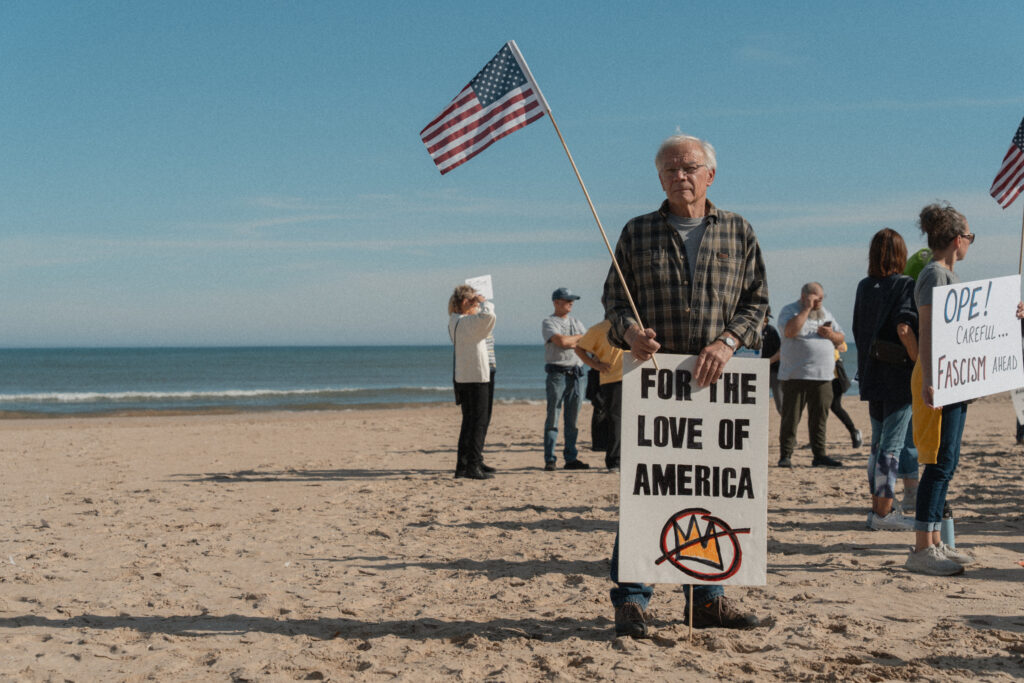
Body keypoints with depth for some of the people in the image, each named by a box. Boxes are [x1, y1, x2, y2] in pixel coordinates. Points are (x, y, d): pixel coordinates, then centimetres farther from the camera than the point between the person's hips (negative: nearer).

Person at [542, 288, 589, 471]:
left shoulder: (576, 323, 20)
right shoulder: (549, 322, 0)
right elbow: (561, 341, -15)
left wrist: (570, 342, -7)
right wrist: (579, 337, 1)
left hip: (576, 373, 6)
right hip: (557, 372, -6)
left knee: (573, 419, 7)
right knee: (553, 417, -6)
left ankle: (571, 458, 12)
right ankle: (549, 459, -4)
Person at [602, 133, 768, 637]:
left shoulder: (739, 232, 11)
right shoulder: (637, 233, 10)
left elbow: (757, 300, 7)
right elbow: (614, 297, 9)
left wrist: (727, 341, -11)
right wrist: (630, 331, -12)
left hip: (717, 381, 2)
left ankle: (708, 597, 19)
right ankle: (630, 600, 5)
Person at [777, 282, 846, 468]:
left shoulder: (826, 313, 18)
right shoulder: (789, 310, -1)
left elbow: (841, 339, 19)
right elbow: (790, 331, -22)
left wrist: (831, 334, -4)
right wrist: (807, 309, -17)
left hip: (823, 376, 6)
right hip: (796, 376, -6)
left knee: (820, 418, 8)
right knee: (791, 417, -4)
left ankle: (819, 455, 14)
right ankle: (785, 456, 1)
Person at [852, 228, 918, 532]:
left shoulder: (864, 287, 8)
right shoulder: (905, 285, -10)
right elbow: (904, 328, -22)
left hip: (872, 375, 6)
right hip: (899, 375, -6)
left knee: (878, 442, 15)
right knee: (893, 444, -3)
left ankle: (878, 507, 21)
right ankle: (884, 513, -1)